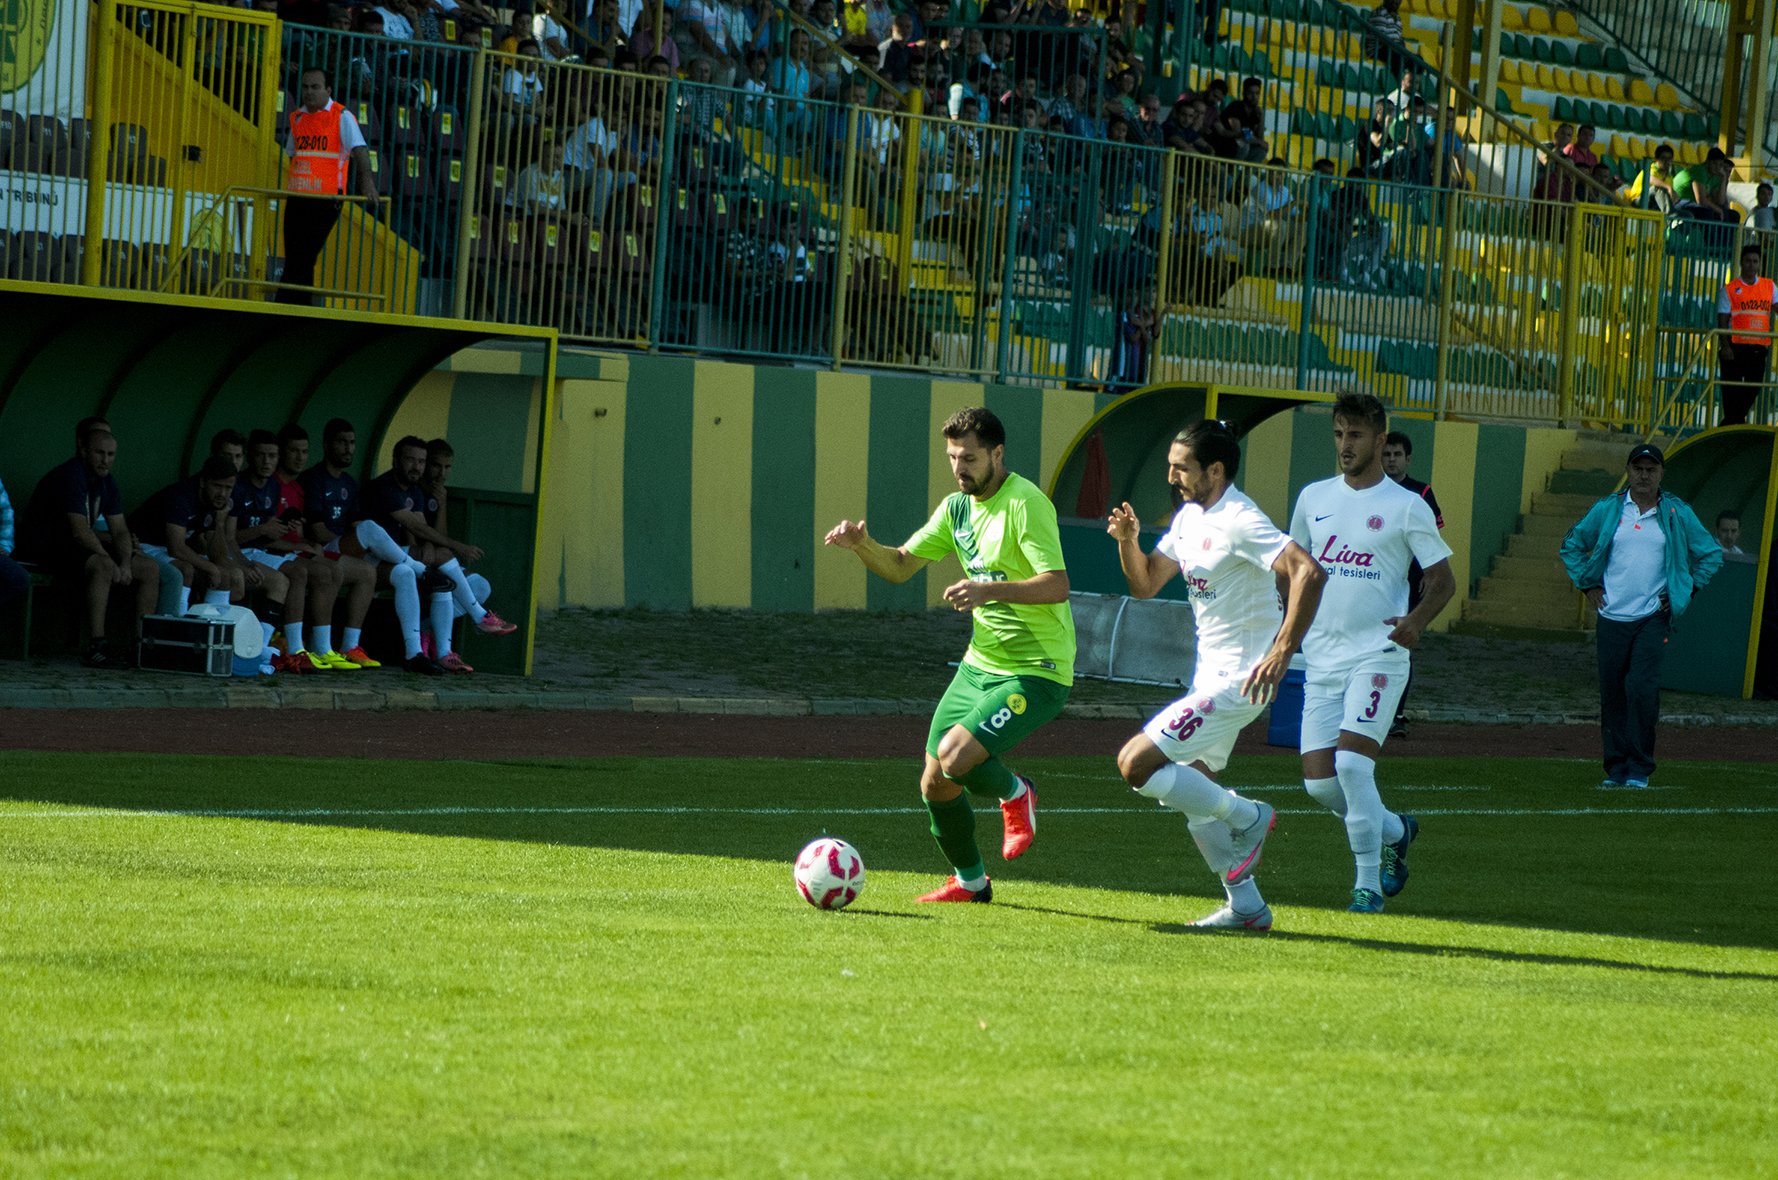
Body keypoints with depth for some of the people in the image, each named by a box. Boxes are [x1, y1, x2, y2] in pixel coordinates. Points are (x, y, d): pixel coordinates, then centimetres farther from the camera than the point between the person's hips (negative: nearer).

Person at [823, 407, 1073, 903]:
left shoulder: (1026, 504, -18)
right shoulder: (957, 507, 8)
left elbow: (1057, 585, -27)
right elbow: (900, 565, 13)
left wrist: (988, 590, -39)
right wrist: (862, 545, -8)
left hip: (1035, 671, -8)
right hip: (981, 662, 8)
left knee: (955, 758, -24)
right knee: (935, 784, 7)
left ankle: (1015, 794, 8)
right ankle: (970, 881, 29)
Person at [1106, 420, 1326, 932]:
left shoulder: (1239, 523, -20)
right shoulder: (1190, 516, 10)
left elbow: (1309, 572, -30)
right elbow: (1145, 585, 17)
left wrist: (1281, 654, -33)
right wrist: (1128, 540, -3)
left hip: (1239, 678, -10)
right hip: (1211, 673, 10)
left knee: (1136, 764, -13)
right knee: (1186, 791, 14)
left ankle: (1247, 817, 1)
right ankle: (1246, 906, 20)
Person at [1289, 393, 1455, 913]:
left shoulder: (1407, 508, -3)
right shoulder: (1313, 498, 11)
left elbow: (1443, 580, -1)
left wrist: (1416, 620, -20)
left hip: (1378, 656, -5)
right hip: (1322, 658, 5)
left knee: (1352, 763, -19)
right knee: (1318, 781, 0)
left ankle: (1369, 883, -7)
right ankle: (1394, 831, 27)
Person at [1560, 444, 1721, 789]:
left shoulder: (1678, 514, 4)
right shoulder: (1606, 510, 6)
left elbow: (1711, 554, 14)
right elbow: (1572, 545, 19)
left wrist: (1687, 591, 7)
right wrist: (1587, 585, 10)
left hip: (1653, 618, -2)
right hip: (1612, 616, 2)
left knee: (1643, 689, -14)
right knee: (1612, 693, 2)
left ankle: (1639, 769, -9)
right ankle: (1616, 767, 10)